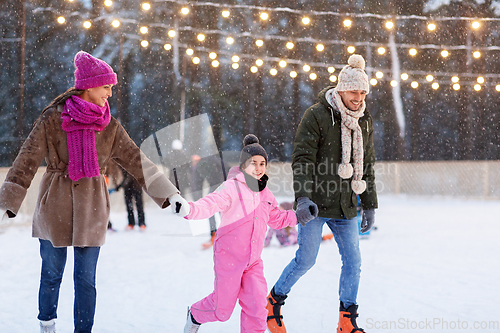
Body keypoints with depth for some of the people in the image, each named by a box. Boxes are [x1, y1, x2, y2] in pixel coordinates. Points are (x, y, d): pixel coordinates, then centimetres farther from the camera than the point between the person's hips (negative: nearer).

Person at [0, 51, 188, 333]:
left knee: (86, 280, 2)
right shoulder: (53, 119, -6)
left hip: (92, 208, 2)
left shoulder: (110, 127, 3)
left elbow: (137, 161, 3)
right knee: (51, 274, 9)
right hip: (55, 205, -2)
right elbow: (27, 161, -7)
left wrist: (170, 194, -3)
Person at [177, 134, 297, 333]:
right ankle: (195, 315, 36)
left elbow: (277, 218, 25)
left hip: (253, 261, 5)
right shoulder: (232, 187, -12)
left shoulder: (265, 193, 10)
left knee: (256, 305, -5)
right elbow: (212, 203, -28)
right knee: (222, 309, 6)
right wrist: (189, 209, -47)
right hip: (229, 257, -5)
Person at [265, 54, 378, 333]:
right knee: (306, 260, -3)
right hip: (315, 204, -6)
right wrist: (303, 198, -26)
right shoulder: (317, 116, -10)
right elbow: (302, 159, -14)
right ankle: (274, 302, 20)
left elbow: (367, 166, 17)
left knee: (353, 261, 1)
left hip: (345, 206, 6)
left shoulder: (365, 122, 10)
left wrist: (370, 205, 15)